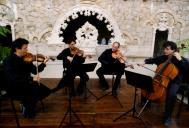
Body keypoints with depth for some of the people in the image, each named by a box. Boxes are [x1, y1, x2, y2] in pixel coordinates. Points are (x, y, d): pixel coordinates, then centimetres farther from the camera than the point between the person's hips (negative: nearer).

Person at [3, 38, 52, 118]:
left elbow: (35, 71, 4)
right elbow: (12, 78, -27)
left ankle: (27, 103, 15)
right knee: (35, 90, -29)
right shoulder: (8, 61, -14)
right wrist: (31, 78, -35)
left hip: (26, 84, 6)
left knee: (47, 91, -8)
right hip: (14, 87, -6)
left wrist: (43, 63, -11)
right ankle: (28, 109, 3)